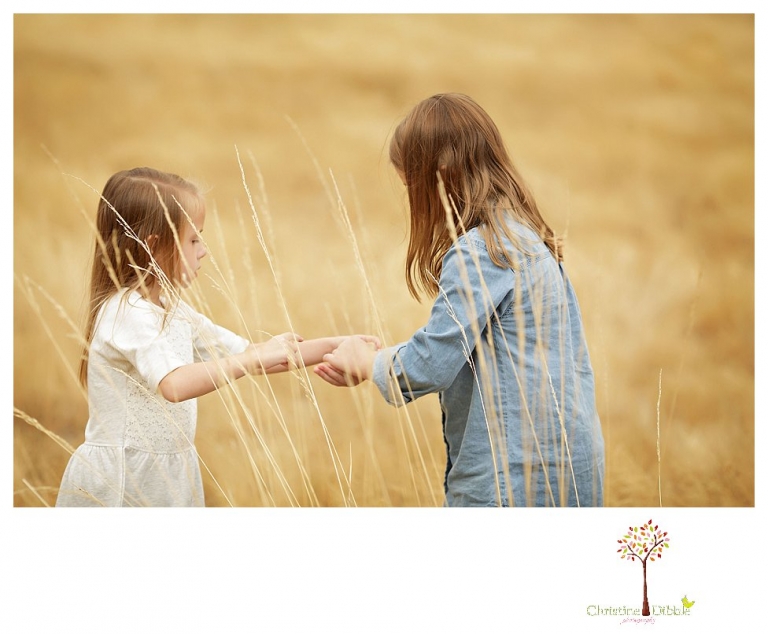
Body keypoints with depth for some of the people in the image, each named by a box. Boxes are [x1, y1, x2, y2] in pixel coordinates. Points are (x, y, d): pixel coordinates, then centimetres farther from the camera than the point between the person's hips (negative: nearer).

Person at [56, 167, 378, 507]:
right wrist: (253, 359, -32)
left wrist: (334, 346, 6)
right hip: (119, 484, -9)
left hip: (167, 477, 9)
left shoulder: (172, 312, 11)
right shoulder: (127, 313, -18)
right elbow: (174, 384, -35)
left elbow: (248, 354, 14)